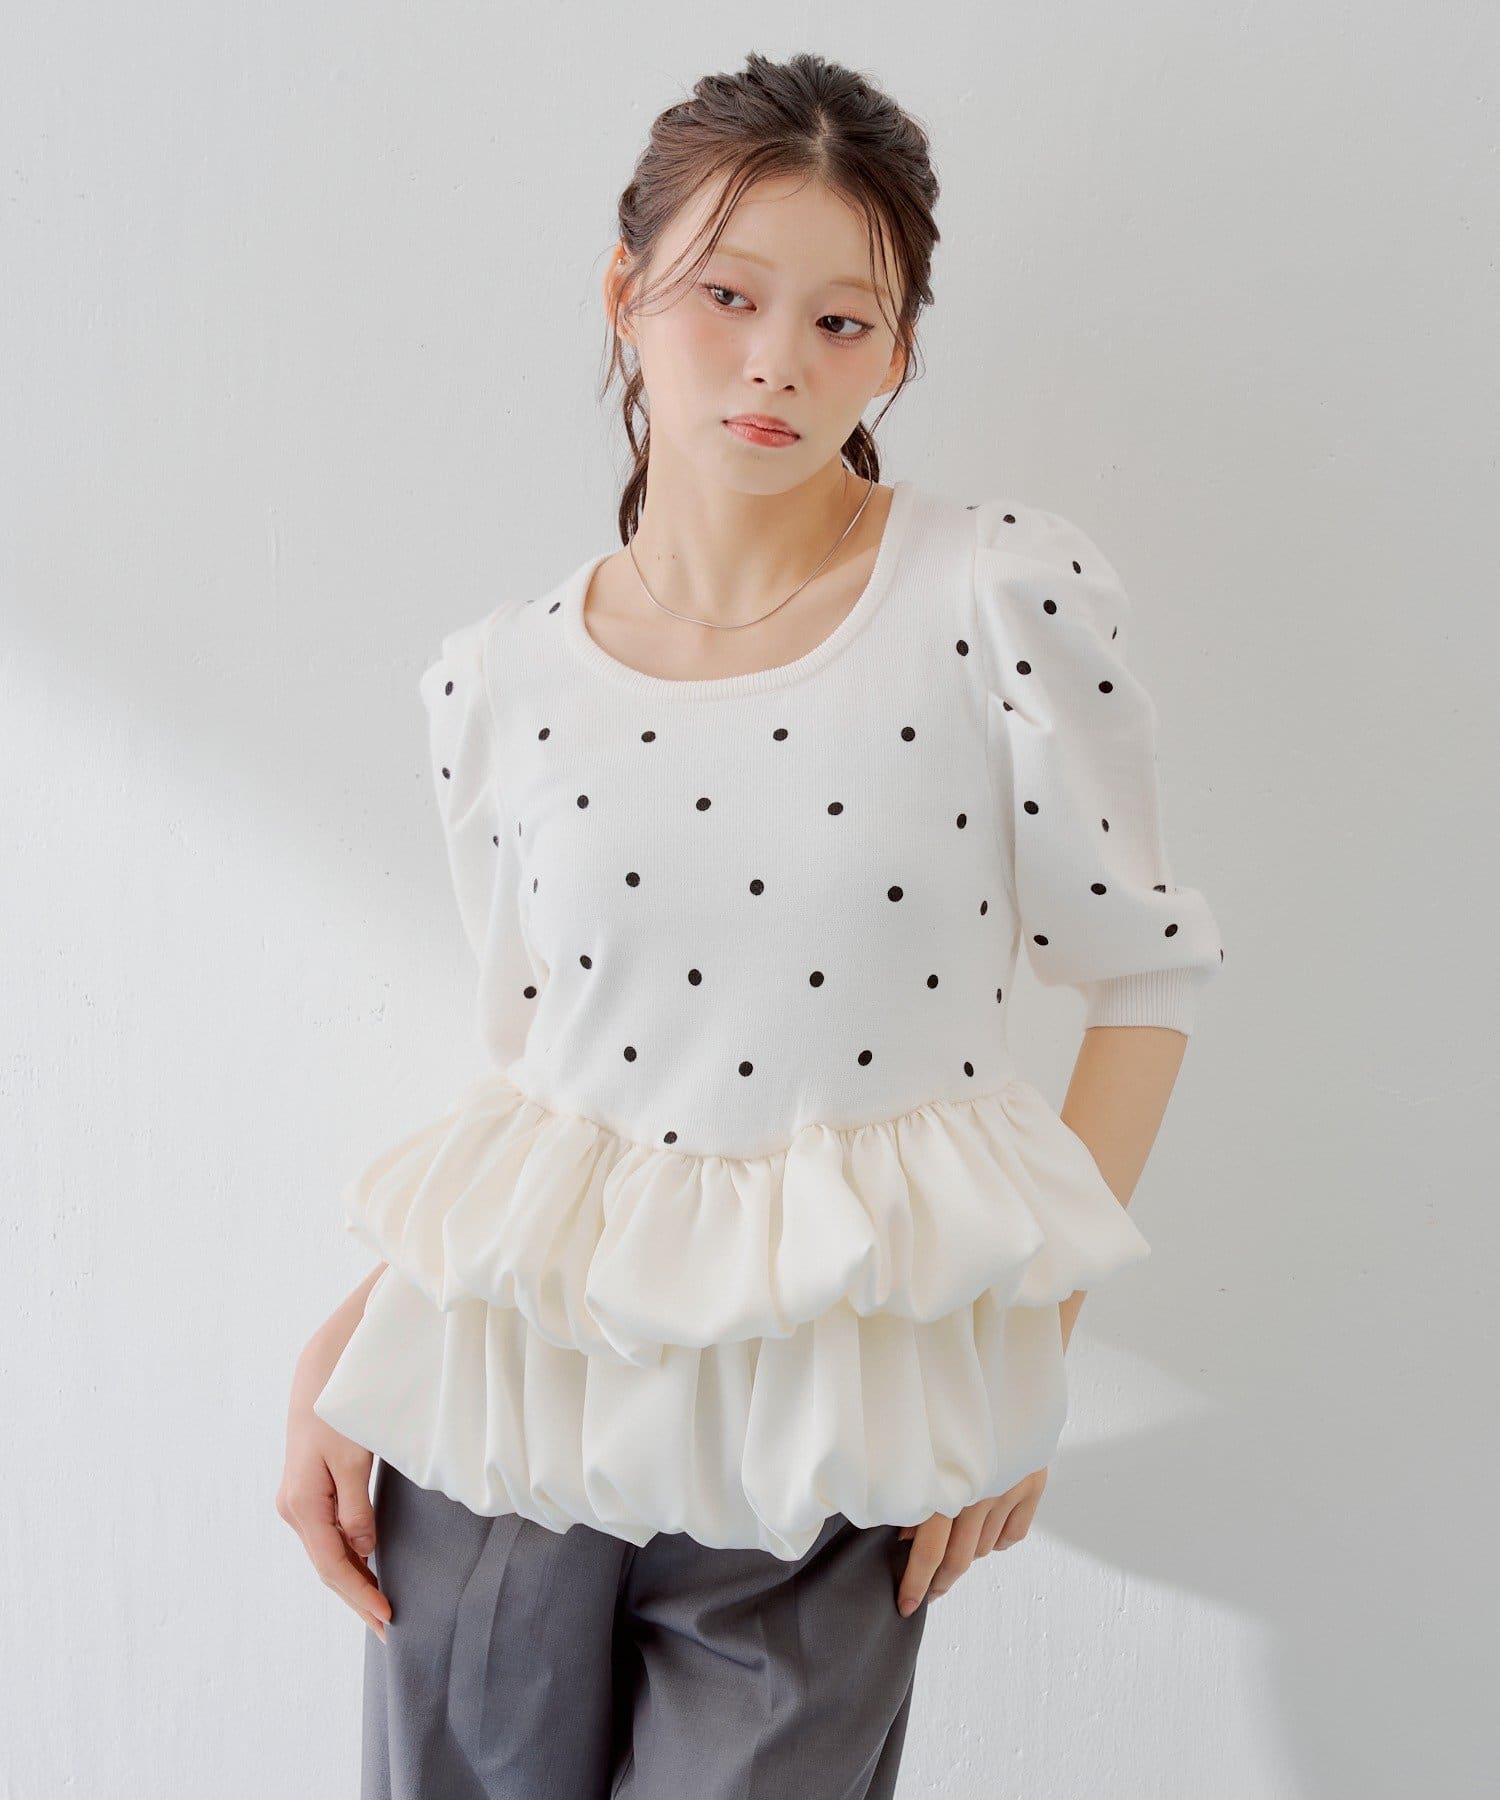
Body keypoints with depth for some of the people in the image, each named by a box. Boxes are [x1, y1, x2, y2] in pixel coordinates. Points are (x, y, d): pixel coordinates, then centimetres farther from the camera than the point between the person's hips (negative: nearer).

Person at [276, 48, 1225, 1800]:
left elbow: (1142, 970, -3)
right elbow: (529, 1059, 8)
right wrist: (345, 1345, 1)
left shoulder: (1007, 595, -10)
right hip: (505, 1392, 3)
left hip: (823, 1453, -2)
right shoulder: (498, 680, -1)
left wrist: (1022, 1353, -6)